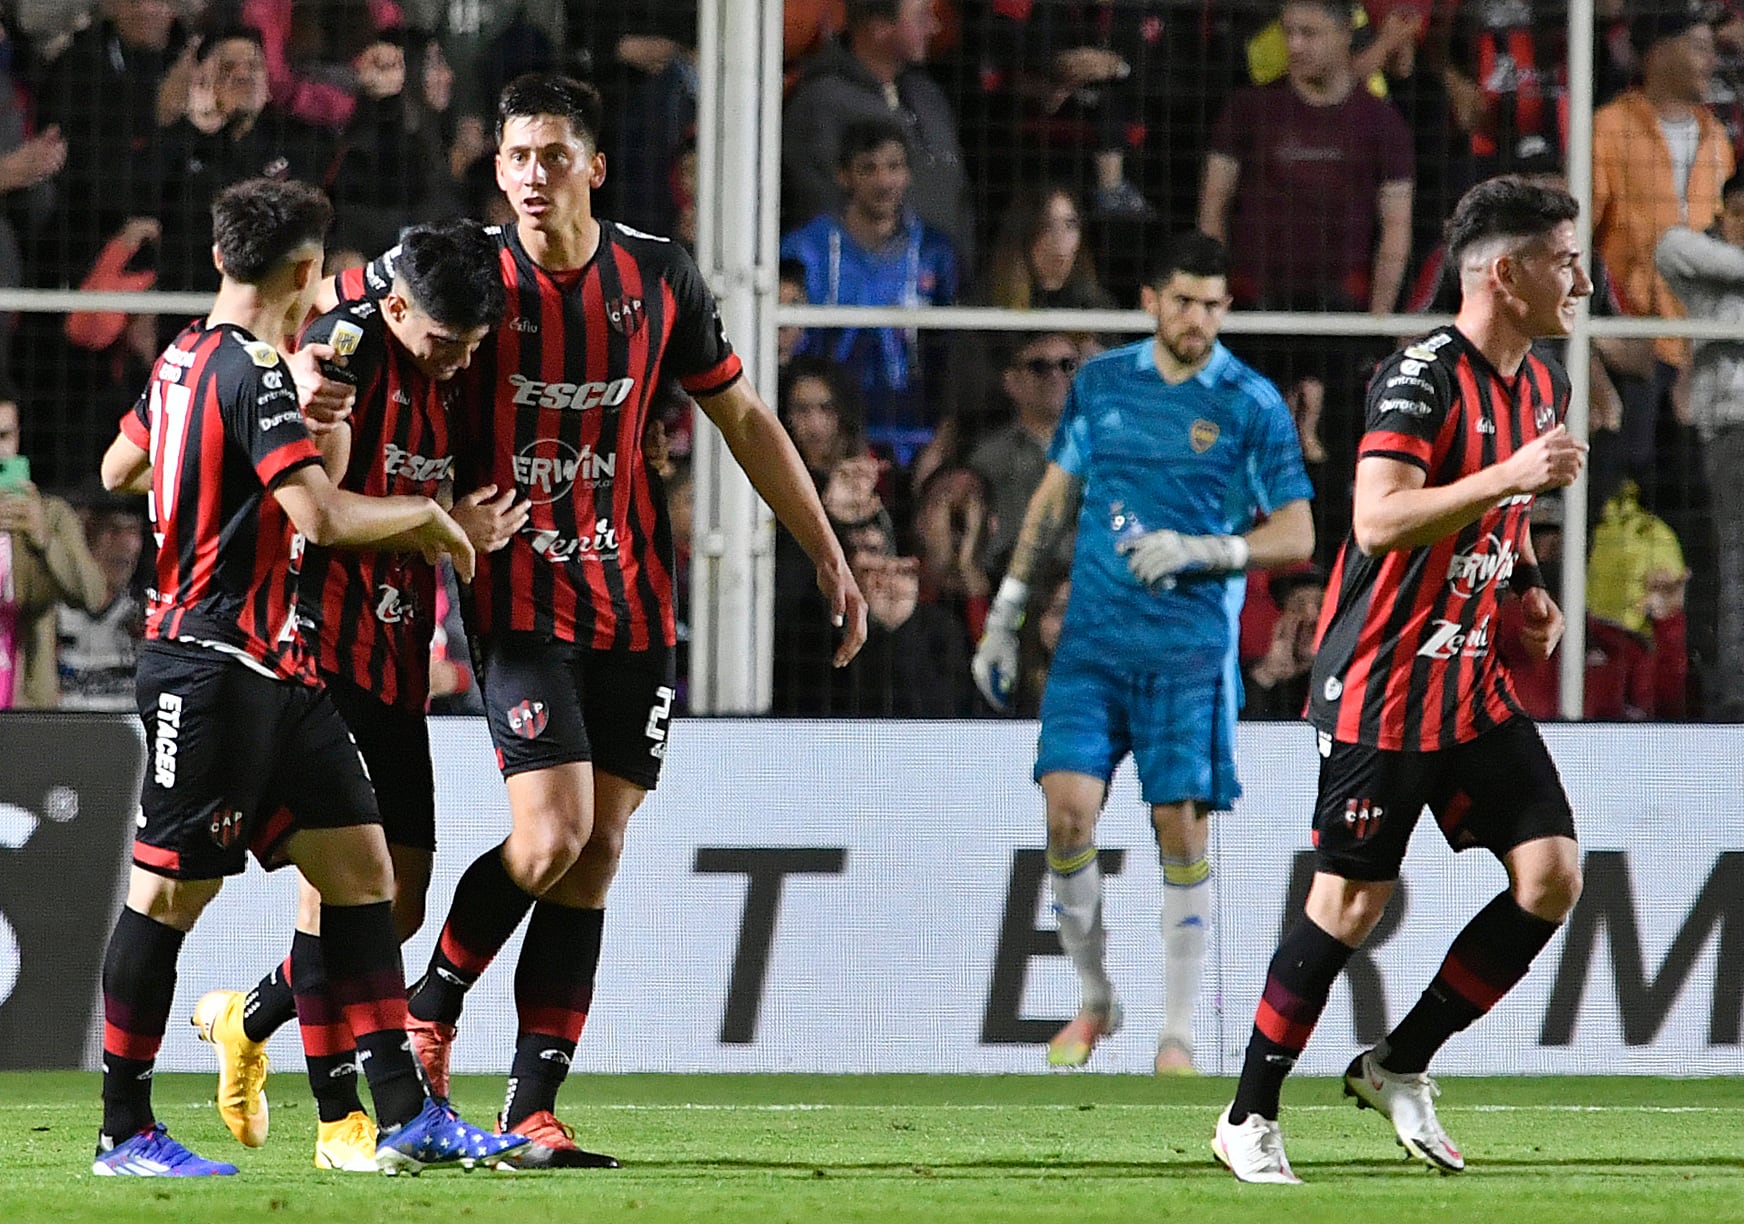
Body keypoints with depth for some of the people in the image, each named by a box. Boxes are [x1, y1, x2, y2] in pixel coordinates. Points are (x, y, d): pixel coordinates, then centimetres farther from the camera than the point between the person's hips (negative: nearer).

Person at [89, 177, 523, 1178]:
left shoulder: (187, 360, 12)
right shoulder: (251, 378, -17)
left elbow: (119, 469, 29)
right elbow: (324, 517, -27)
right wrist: (427, 515, -10)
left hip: (276, 671, 10)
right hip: (215, 670, -10)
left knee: (361, 869, 5)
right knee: (170, 894, -2)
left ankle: (409, 1115, 2)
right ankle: (124, 1132, 4)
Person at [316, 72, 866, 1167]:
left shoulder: (657, 276, 1)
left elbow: (744, 419, 12)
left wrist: (829, 557, 12)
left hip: (634, 603, 3)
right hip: (522, 601, -3)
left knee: (597, 858, 1)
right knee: (554, 835, -17)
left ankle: (533, 1111, 5)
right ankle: (432, 1008, 8)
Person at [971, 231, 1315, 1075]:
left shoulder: (1251, 404, -1)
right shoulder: (1101, 381, 9)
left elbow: (1297, 534, 0)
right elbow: (1053, 497, 18)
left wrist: (1200, 550, -16)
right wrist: (1005, 615, 16)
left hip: (1189, 649, -2)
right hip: (1092, 639, 2)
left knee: (1180, 830, -5)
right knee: (1068, 810, -9)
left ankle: (1177, 1033, 4)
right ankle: (1094, 1000, 10)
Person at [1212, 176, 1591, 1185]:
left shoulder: (1545, 385, 10)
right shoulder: (1423, 376, -17)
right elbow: (1379, 521, -28)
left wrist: (1530, 590, 11)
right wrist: (1508, 475, -34)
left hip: (1476, 677, 8)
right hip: (1383, 680, -8)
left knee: (1553, 878, -3)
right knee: (1353, 903, -5)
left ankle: (1401, 1066, 12)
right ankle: (1250, 1118, 9)